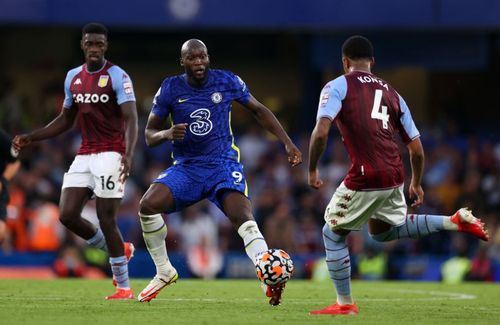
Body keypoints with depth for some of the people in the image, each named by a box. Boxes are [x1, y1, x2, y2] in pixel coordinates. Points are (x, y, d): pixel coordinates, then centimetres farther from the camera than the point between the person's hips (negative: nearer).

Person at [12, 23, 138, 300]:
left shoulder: (117, 77, -9)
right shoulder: (73, 77, 11)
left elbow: (131, 120, -17)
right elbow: (65, 120, 22)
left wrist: (128, 155, -33)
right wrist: (30, 138, 13)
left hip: (110, 154, -6)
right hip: (84, 156, 6)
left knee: (106, 219, -10)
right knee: (67, 214, -4)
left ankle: (123, 286, 1)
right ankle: (119, 250, 18)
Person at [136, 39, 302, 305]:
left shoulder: (227, 82, -2)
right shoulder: (170, 89, -2)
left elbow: (258, 110, 13)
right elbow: (149, 135, 4)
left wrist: (287, 142, 6)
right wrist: (167, 134, -20)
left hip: (223, 164, -2)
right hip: (186, 168, 2)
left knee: (242, 217, -27)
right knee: (148, 205, -21)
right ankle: (164, 272, -2)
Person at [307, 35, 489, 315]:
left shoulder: (338, 87, 2)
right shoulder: (391, 93, 18)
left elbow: (321, 133, -13)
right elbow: (417, 149, 17)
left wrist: (312, 170, 1)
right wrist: (416, 184, 31)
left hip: (364, 179, -6)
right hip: (394, 177, 6)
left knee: (333, 234, 16)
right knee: (383, 230, 30)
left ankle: (345, 304, 18)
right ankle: (455, 221, 15)